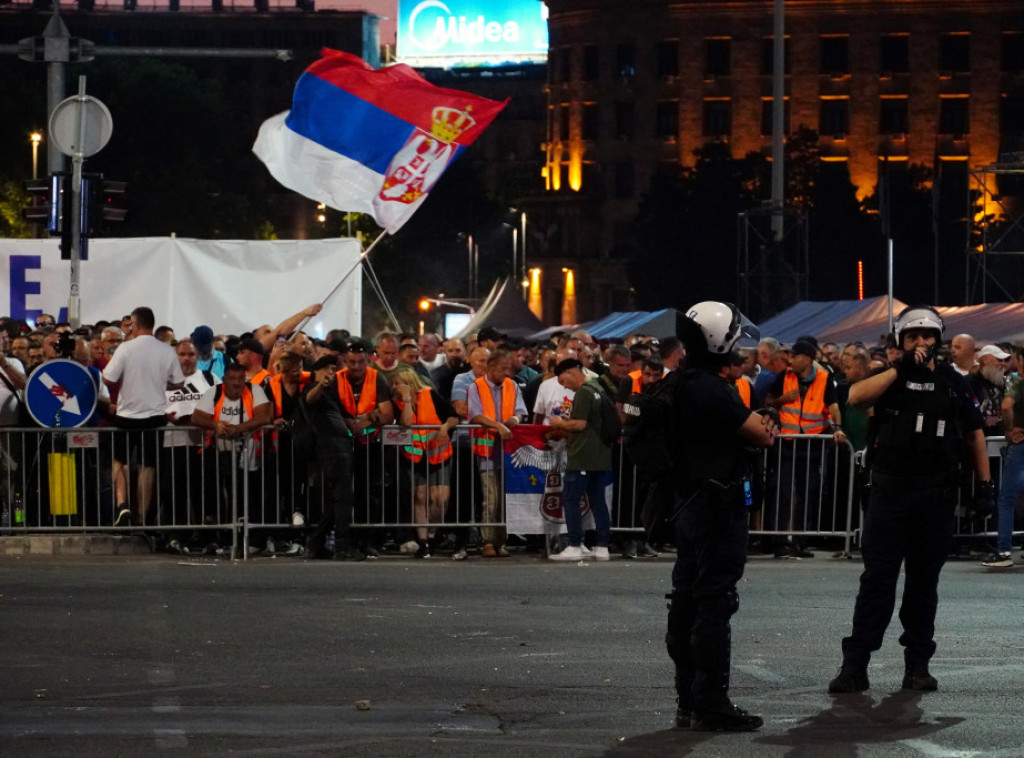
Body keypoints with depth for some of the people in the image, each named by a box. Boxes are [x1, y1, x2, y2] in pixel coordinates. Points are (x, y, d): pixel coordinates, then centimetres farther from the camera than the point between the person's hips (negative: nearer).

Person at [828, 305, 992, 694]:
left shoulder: (954, 384, 8)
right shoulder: (890, 377, 4)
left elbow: (974, 434, 13)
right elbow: (856, 396, -16)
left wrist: (984, 483, 6)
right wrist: (901, 368, -17)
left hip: (936, 496, 1)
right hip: (889, 491, -1)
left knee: (924, 582, 7)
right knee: (877, 579, -4)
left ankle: (918, 666, 13)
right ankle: (855, 666, -4)